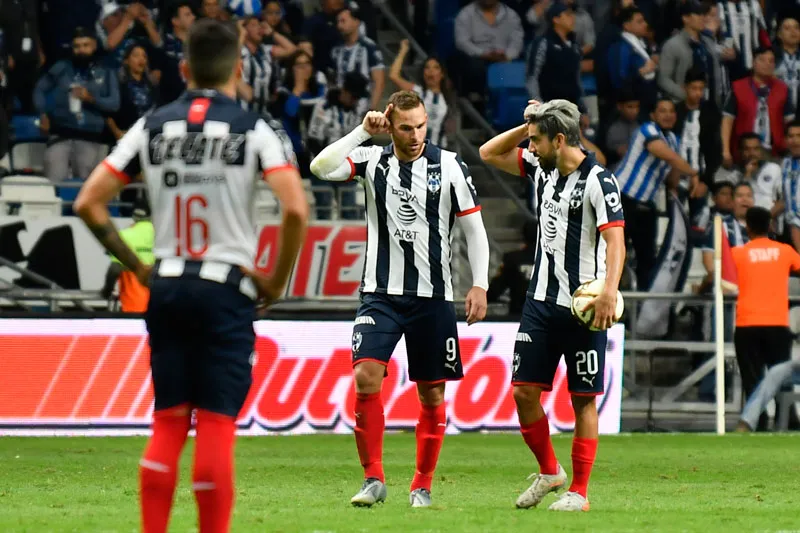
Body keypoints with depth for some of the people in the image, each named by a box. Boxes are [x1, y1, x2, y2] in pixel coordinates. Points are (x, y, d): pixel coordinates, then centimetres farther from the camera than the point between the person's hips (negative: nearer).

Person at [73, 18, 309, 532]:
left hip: (166, 290, 3)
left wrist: (137, 266, 11)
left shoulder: (152, 126, 6)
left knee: (167, 425, 9)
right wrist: (277, 280, -3)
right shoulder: (253, 130, -5)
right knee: (217, 427, -3)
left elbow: (88, 203, 3)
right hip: (226, 290, -3)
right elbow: (296, 209, -16)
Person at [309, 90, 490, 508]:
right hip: (381, 293, 0)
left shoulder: (449, 165, 0)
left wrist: (479, 285, -3)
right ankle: (373, 480, -7)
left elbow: (474, 227, 4)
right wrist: (363, 132, -16)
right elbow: (320, 168, -15)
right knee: (366, 377, -16)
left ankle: (422, 485, 17)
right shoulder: (372, 160, 1)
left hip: (433, 297, 0)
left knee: (432, 394, 4)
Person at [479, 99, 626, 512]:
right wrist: (527, 126, 4)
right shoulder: (542, 168, 8)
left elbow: (615, 241, -21)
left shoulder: (597, 181, -14)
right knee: (523, 390, 3)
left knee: (583, 398, 0)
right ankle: (549, 472, 21)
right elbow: (489, 154, 18)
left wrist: (609, 292, -33)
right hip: (541, 300, 7)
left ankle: (578, 491, 5)